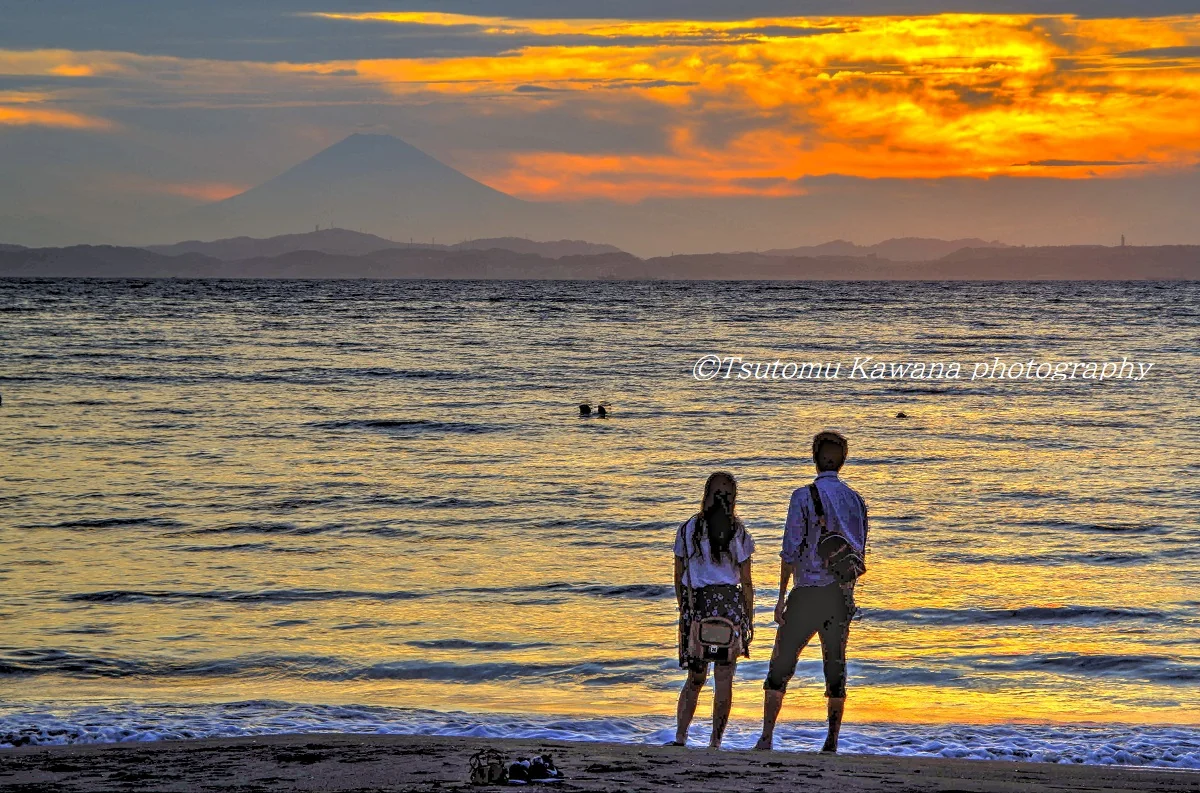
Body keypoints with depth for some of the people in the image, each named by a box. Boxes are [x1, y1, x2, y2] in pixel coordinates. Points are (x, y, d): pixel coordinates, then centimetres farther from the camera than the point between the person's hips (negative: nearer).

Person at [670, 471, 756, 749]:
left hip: (695, 605, 2)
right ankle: (715, 742, 3)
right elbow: (746, 582, 0)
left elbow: (678, 577, 6)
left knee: (696, 677, 14)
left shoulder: (688, 529, 2)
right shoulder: (738, 533, -2)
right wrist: (749, 619, 8)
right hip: (729, 605, -2)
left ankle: (680, 737, 3)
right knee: (724, 679, 5)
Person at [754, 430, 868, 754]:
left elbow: (791, 550, -12)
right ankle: (831, 743, 7)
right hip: (842, 595, 4)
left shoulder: (804, 496, -8)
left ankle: (766, 739, -3)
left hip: (807, 593, -4)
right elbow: (860, 552, 11)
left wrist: (782, 596, -9)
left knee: (780, 666, 3)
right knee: (836, 670, 9)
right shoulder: (856, 499, 7)